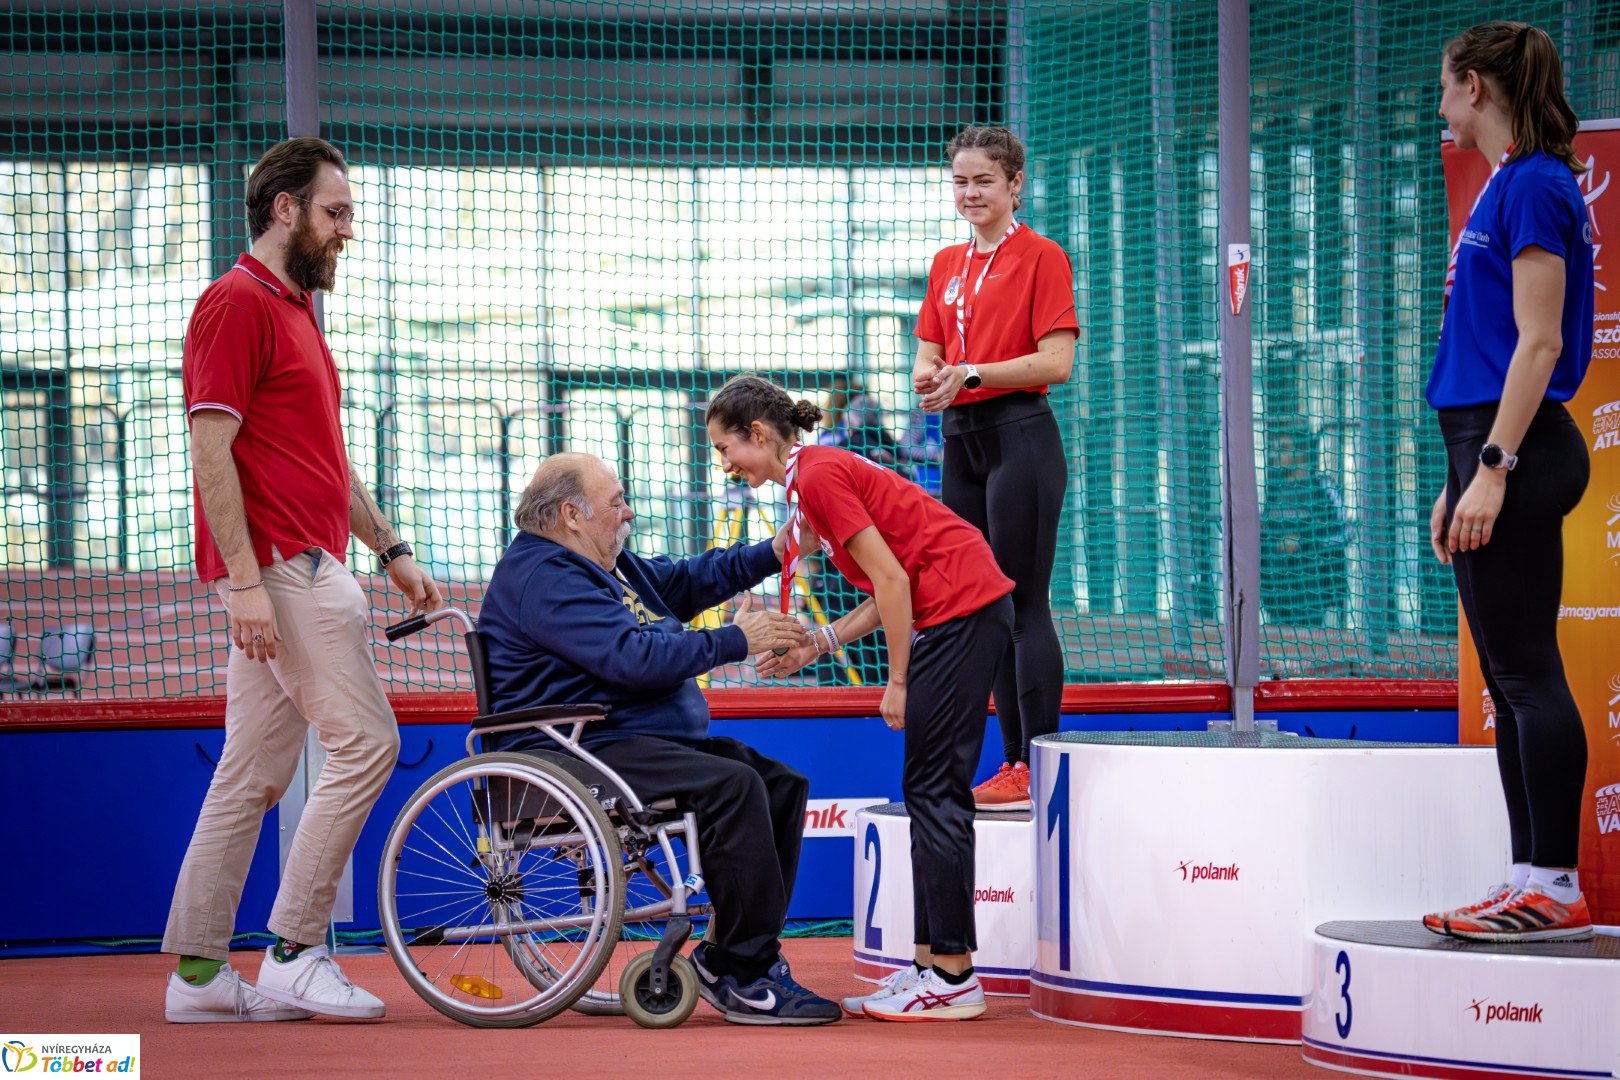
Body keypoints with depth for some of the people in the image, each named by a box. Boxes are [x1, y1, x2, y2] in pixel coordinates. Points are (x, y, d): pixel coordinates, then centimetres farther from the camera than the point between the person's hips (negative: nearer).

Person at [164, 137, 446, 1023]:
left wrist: (391, 551, 22)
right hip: (281, 566, -10)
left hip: (305, 567, 10)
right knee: (365, 741, -12)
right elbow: (212, 451, -16)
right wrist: (245, 581, -22)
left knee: (253, 774, 9)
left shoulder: (293, 309, 22)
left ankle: (199, 973, 11)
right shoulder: (238, 302, -9)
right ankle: (293, 955, -8)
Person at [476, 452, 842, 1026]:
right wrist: (735, 641, -15)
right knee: (732, 785, -29)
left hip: (650, 741, 12)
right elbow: (634, 657, -23)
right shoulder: (543, 578, -14)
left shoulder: (601, 564, 21)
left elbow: (684, 580, 26)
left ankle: (727, 955, 1)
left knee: (783, 786, 4)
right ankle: (745, 978, -26)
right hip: (582, 756, -12)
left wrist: (771, 552, 13)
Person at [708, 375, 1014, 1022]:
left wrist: (899, 682, -11)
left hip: (960, 613, -10)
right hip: (968, 611, 10)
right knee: (930, 792, 10)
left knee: (934, 791, -9)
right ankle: (931, 964, 11)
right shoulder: (814, 476, 19)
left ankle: (952, 980, -8)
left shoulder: (819, 477, -10)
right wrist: (817, 645, 13)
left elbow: (891, 581, -15)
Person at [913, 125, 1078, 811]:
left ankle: (1040, 769, -8)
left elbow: (1057, 362, -11)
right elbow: (930, 354, 18)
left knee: (1023, 607, -9)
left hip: (1020, 438, -7)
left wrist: (972, 372, -18)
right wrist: (929, 379, -5)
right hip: (961, 440, 7)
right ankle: (1014, 761, 11)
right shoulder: (947, 265, 16)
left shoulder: (1041, 258, -4)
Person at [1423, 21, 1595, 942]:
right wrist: (1460, 480, 22)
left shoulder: (1535, 186, -11)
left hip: (1518, 451, -10)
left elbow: (1539, 342, -18)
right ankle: (1533, 882, 13)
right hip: (1494, 451, 10)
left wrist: (1493, 467, -22)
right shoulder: (1510, 186, 18)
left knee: (1528, 674, -8)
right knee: (1511, 677, 10)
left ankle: (1555, 890, -6)